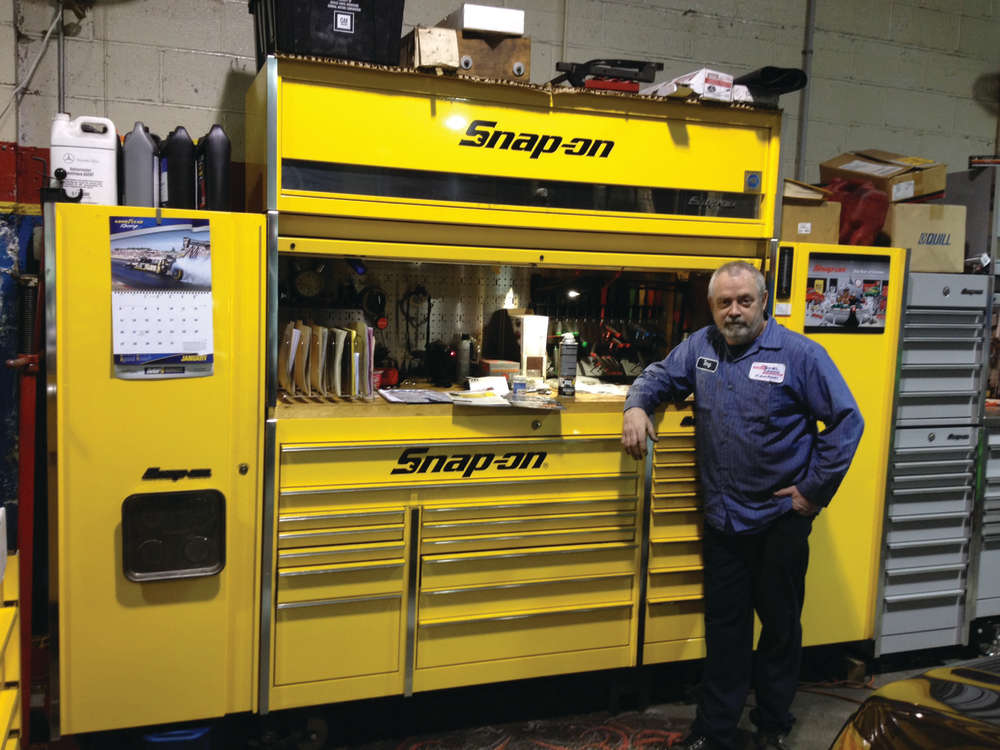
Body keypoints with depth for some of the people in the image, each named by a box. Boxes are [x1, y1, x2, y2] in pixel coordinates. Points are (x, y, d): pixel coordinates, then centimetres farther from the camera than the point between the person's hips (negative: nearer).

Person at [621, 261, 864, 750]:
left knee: (780, 627, 12)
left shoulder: (800, 354, -10)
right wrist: (636, 406, -6)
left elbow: (847, 421, -8)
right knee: (724, 630, 14)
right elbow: (658, 377, 17)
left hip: (780, 520, -3)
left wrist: (814, 490, -10)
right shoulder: (701, 347, 4)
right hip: (722, 520, 4)